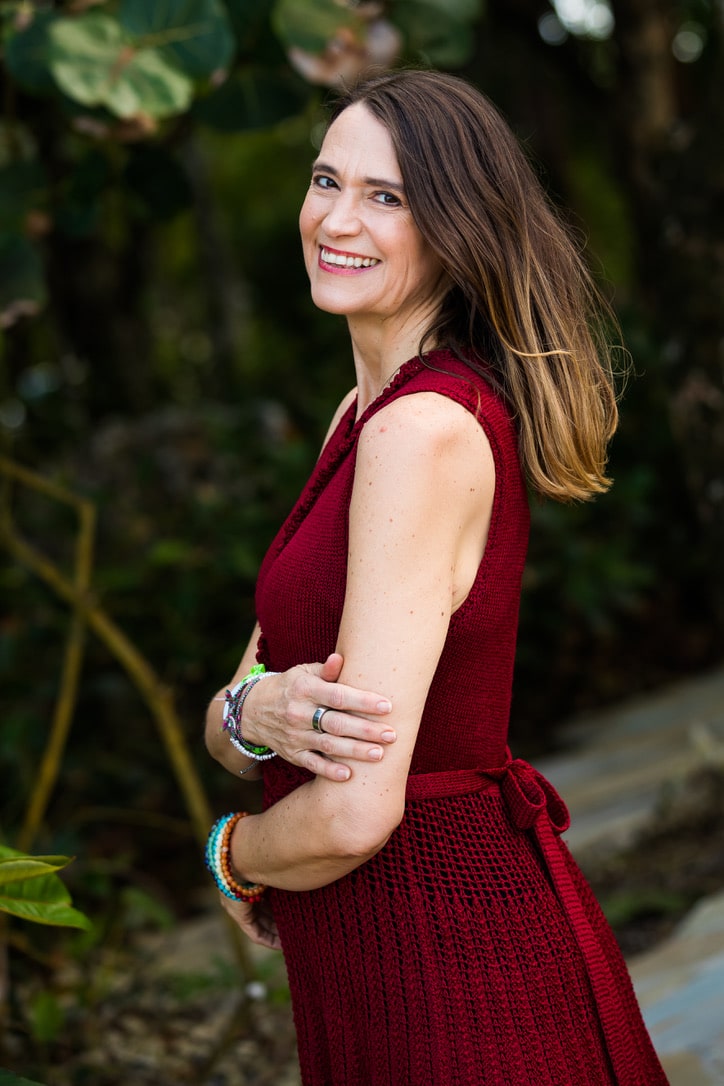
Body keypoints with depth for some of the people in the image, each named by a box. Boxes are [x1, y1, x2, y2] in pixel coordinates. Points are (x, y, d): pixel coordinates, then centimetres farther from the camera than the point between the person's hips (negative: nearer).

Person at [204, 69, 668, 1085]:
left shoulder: (429, 428, -22)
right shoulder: (367, 412, 6)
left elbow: (357, 813, -26)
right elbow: (224, 720, 6)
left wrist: (235, 857, -5)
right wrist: (254, 713, -17)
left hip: (447, 964, -8)